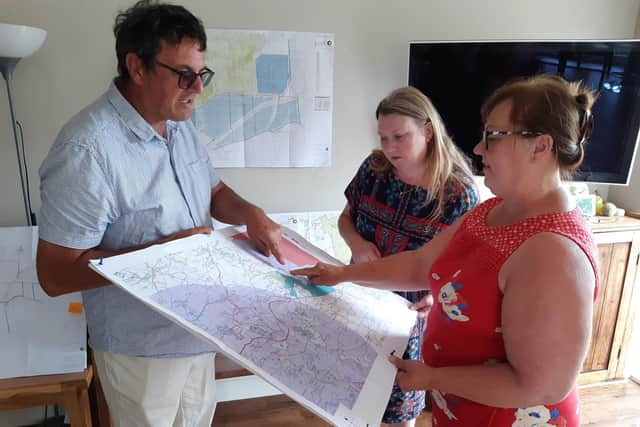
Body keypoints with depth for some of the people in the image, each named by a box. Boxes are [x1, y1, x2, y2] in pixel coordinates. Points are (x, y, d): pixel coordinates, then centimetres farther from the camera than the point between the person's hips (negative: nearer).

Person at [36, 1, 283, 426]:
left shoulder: (180, 125, -1)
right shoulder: (87, 151, -28)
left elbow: (214, 192, 11)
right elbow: (56, 273, -24)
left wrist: (251, 214, -11)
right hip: (142, 346, -7)